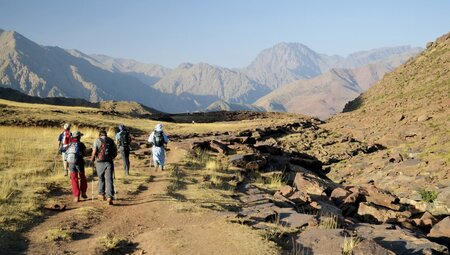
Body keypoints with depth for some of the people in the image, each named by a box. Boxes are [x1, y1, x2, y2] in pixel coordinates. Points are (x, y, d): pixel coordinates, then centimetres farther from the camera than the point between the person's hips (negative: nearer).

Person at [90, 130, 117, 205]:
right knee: (109, 179, -2)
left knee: (101, 179, 19)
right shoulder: (111, 141, 9)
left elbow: (94, 153, -7)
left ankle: (102, 194, 27)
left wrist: (92, 160, 9)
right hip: (109, 162, 1)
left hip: (100, 163, -1)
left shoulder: (97, 141, 1)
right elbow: (115, 153, 10)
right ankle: (109, 196, -14)